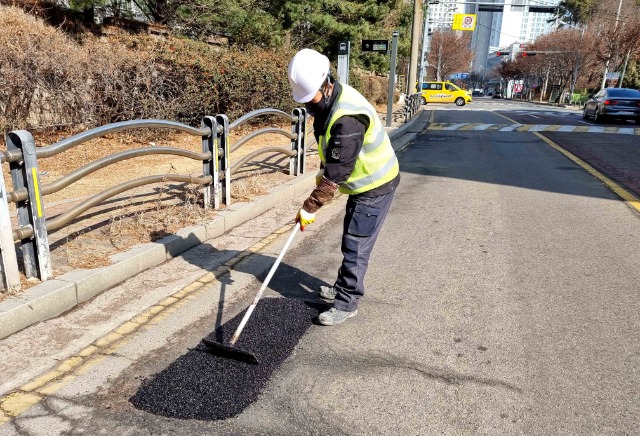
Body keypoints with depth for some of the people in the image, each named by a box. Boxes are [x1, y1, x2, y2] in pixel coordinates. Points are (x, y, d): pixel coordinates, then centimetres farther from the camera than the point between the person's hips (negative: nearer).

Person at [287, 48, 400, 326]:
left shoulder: (347, 117, -32)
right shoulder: (327, 101, 0)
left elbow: (337, 173, -30)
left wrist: (309, 208, -25)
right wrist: (322, 174, 6)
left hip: (375, 187, -9)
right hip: (363, 183, 10)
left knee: (355, 246, -3)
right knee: (352, 241, 20)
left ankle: (346, 304, 10)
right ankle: (344, 288, 36)